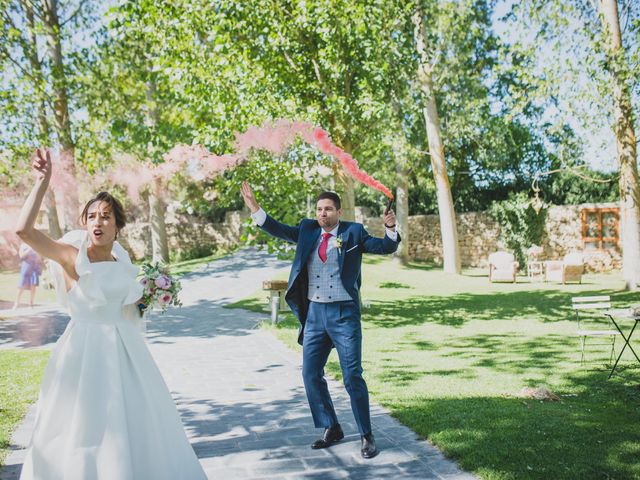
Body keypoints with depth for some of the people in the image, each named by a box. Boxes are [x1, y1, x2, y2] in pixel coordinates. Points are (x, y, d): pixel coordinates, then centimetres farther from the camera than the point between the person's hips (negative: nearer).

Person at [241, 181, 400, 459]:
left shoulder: (353, 232, -2)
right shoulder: (308, 230, 8)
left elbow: (386, 247, -7)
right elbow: (280, 231, 8)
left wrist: (391, 228, -26)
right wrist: (255, 209, -3)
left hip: (344, 313, -5)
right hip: (314, 313, 5)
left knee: (352, 377, -3)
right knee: (311, 375, 10)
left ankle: (366, 436, 11)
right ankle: (332, 429, 26)